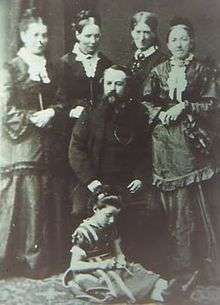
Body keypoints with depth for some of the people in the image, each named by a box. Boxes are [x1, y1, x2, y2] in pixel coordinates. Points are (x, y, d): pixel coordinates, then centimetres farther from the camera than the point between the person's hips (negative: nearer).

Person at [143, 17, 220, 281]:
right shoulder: (158, 71, 15)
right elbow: (146, 102, 10)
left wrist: (184, 106, -11)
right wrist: (161, 113, -9)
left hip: (192, 142, -2)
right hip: (164, 142, 2)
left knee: (194, 199, -3)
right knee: (169, 200, 4)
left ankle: (195, 259, 13)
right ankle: (174, 260, 17)